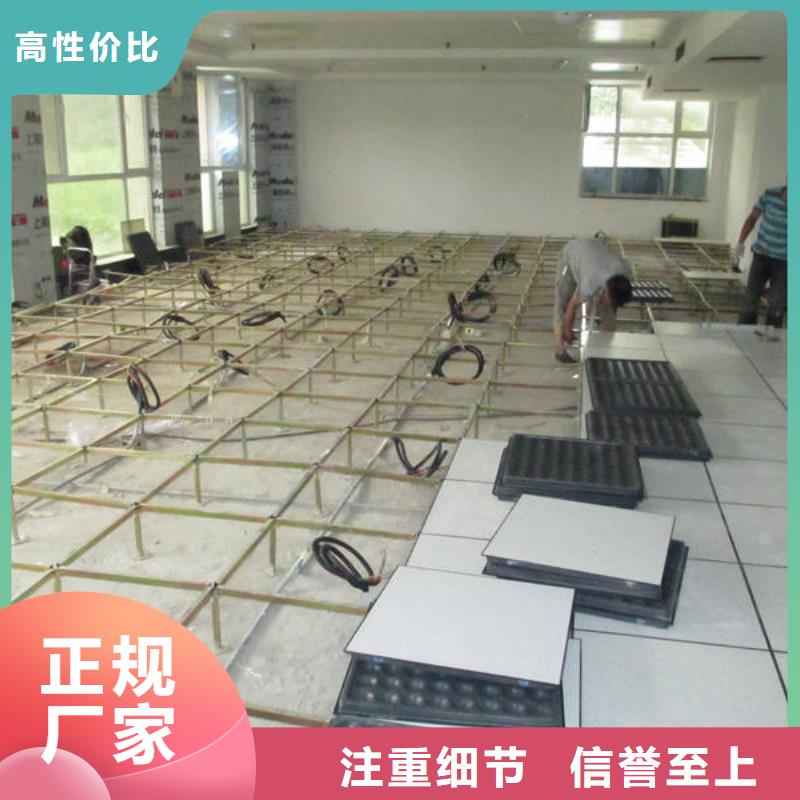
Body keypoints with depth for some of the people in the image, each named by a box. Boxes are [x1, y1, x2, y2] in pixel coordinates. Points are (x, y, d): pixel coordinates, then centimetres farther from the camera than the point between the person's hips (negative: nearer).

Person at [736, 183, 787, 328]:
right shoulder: (770, 195, -10)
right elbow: (752, 218, 5)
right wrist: (741, 242, -2)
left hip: (783, 261, -1)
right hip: (762, 255, 1)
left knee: (777, 305, -2)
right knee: (750, 299, 1)